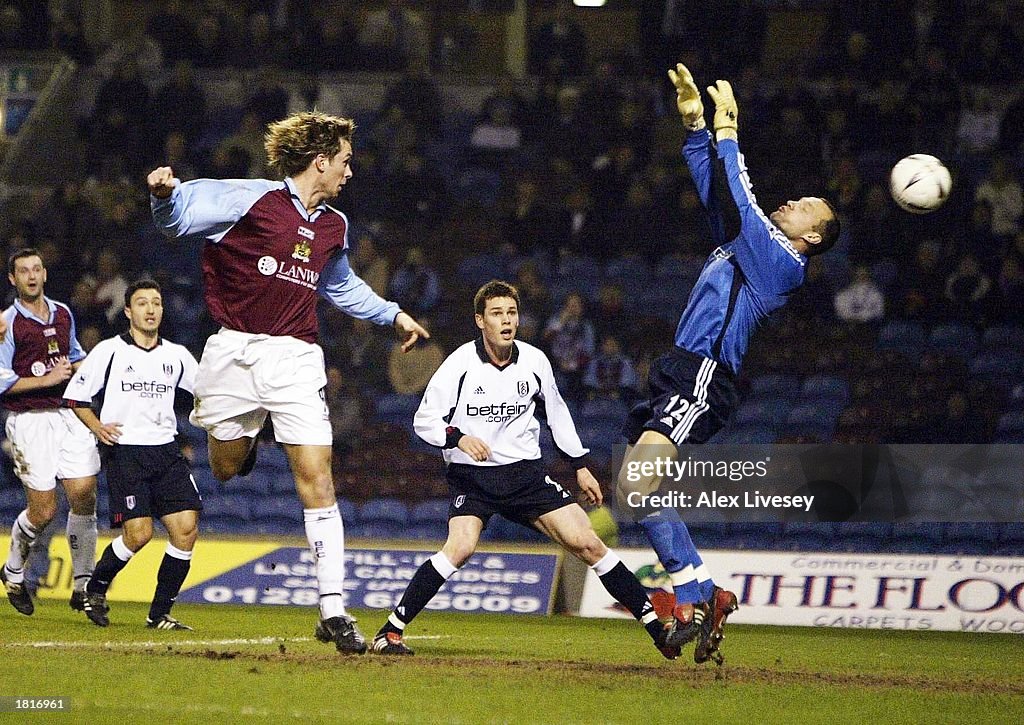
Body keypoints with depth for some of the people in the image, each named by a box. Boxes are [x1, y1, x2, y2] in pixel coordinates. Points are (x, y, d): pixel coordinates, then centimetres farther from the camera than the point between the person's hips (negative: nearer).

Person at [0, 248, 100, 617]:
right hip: (30, 419, -5)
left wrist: (76, 367, 6)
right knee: (43, 511, -4)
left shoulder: (63, 313, 13)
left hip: (71, 416, 5)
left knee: (84, 496, -7)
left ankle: (82, 586, 1)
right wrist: (48, 379, -14)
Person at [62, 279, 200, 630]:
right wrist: (97, 427, -9)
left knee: (186, 528, -10)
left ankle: (159, 614, 1)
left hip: (166, 451, 4)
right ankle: (96, 587, 13)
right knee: (138, 534, -15)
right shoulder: (109, 351, 1)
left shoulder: (177, 355, 12)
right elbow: (75, 395, 5)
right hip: (124, 452, -4)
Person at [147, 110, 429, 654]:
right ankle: (243, 440, 48)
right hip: (235, 353, -3)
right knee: (225, 468, 7)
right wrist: (164, 193, -32)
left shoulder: (333, 226, 14)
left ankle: (332, 611, -9)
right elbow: (178, 217, -9)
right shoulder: (252, 199, -4)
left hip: (296, 359, 3)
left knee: (317, 480, -8)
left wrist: (392, 315, 40)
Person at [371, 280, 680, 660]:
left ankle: (656, 626, 2)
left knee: (586, 541, -6)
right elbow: (424, 419, -7)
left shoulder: (535, 361, 1)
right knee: (461, 547, -28)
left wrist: (581, 465, 18)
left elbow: (556, 411, 18)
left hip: (526, 471, 3)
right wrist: (458, 437, -27)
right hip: (471, 475, -3)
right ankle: (390, 631, -18)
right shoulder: (460, 364, -10)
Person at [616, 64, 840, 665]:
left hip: (703, 378, -10)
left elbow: (736, 205, -13)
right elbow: (715, 190, 28)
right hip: (684, 374, 10)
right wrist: (696, 123, 21)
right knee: (636, 492, 6)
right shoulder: (754, 244, 21)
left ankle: (699, 594, -23)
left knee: (638, 484, -26)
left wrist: (727, 133, -6)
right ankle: (695, 601, 6)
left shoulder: (782, 260, -5)